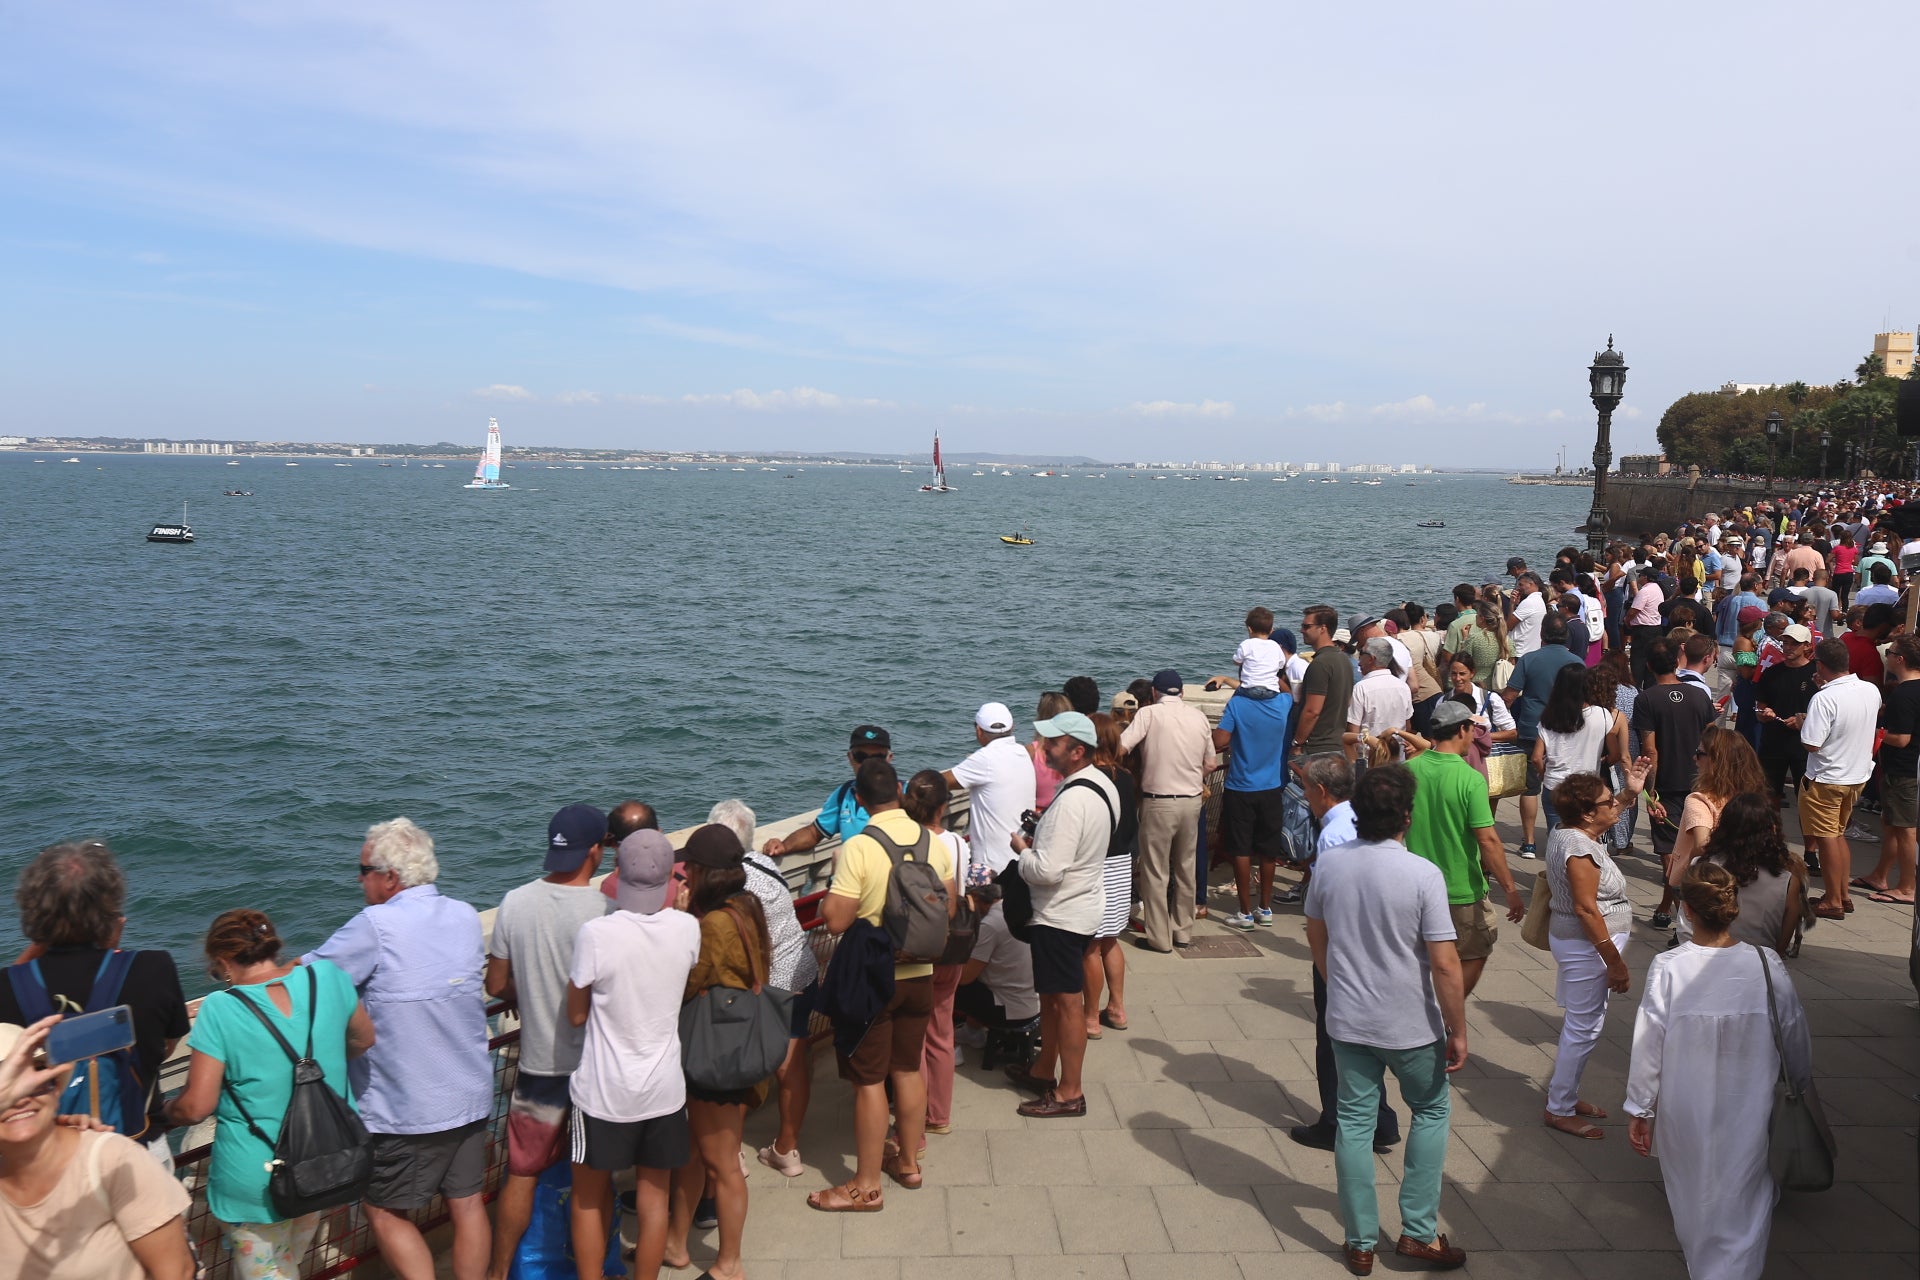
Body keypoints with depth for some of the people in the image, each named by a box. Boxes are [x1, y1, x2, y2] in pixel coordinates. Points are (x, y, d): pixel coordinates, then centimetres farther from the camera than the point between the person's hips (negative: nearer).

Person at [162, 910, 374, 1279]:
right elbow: (363, 1038, 10)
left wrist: (166, 1111, 7)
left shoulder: (220, 1010, -19)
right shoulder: (328, 977, -8)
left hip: (257, 1178, -5)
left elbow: (196, 1107, -15)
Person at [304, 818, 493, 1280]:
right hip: (471, 1098, 6)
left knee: (385, 1212, 10)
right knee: (468, 1205, 14)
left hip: (408, 1110, -6)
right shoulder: (466, 916, 1)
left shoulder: (375, 927, -18)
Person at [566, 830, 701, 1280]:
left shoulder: (595, 933, -22)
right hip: (664, 1087, 3)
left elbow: (576, 1015, -9)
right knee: (653, 1197, 16)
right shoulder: (687, 928, -11)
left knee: (589, 1197, 18)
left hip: (604, 1091, -2)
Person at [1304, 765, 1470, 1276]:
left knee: (1355, 1121, 13)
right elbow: (1445, 964, -18)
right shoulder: (1423, 874, -20)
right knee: (1431, 1110, 20)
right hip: (1411, 1025, -3)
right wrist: (1458, 1032, -6)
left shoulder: (1329, 863, -7)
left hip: (1347, 1020, 3)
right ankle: (1419, 1232, 22)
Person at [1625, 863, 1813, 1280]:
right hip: (1749, 1116, -1)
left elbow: (1648, 1045, -12)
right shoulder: (1766, 966, -15)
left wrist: (1640, 1109, 1)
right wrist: (1800, 1085, 21)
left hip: (1684, 1116, 1)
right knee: (1743, 1208, 14)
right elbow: (1795, 1038, -1)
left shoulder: (1667, 968, -18)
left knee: (1693, 1202, 24)